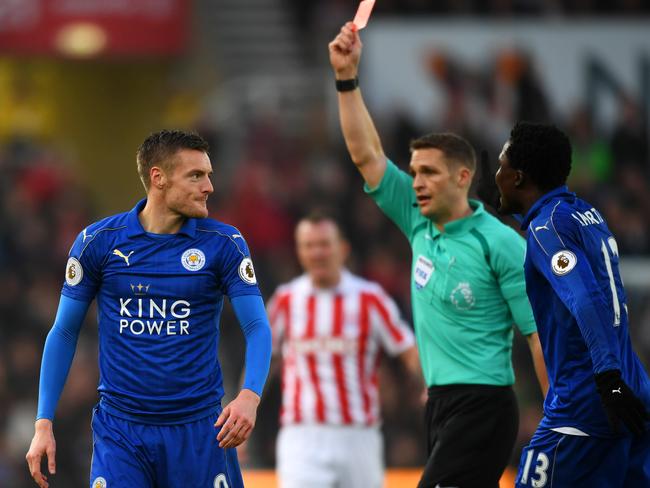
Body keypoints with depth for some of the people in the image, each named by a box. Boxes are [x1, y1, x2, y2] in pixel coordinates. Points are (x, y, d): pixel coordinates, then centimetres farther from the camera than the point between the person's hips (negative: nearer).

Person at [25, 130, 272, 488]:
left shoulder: (224, 244, -1)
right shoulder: (97, 242, -1)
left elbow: (257, 326, -5)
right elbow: (64, 332, 6)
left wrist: (250, 395, -24)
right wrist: (43, 422, 0)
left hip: (198, 428, 1)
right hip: (120, 428, -1)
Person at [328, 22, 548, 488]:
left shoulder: (501, 243, -9)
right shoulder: (419, 225, 11)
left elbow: (541, 335, -10)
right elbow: (366, 155, 12)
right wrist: (347, 78, 4)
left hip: (481, 406, -7)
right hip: (441, 402, 7)